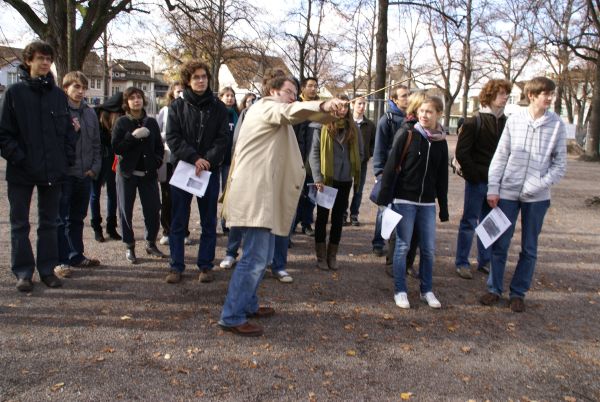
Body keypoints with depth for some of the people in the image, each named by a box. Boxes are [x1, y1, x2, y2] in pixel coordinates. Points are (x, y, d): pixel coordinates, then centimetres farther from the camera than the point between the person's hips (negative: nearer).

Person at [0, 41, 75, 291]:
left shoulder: (59, 95, 7)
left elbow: (68, 130, 10)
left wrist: (67, 158, 0)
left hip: (53, 171, 3)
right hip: (21, 172, -2)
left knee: (49, 223, 11)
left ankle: (47, 269, 22)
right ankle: (23, 272, 16)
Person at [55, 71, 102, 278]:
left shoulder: (90, 113, 11)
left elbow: (96, 143, 14)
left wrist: (95, 167, 5)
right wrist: (70, 131, -22)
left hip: (85, 175, 6)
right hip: (63, 173, -6)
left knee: (77, 218, 15)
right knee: (61, 219, 0)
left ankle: (76, 255, 26)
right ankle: (61, 260, 7)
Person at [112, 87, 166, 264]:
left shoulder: (151, 122, 8)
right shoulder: (121, 122, 1)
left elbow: (160, 147, 12)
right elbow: (116, 147, -8)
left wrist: (156, 162, -5)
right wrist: (133, 136, -19)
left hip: (148, 173, 2)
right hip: (127, 173, -2)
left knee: (153, 209, 0)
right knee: (126, 210, 1)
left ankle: (151, 243, 17)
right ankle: (130, 246, 14)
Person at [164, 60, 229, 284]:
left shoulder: (218, 107, 6)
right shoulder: (177, 106, 5)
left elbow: (223, 138, -1)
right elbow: (172, 137, -4)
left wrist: (208, 160, -16)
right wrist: (194, 158, -16)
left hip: (210, 170, 0)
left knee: (209, 222, 6)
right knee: (178, 222, 4)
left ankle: (205, 265, 18)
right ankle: (176, 266, 14)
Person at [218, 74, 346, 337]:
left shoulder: (271, 114, 32)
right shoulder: (267, 107, -3)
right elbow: (290, 111, -25)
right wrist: (322, 106, -40)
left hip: (264, 193, 11)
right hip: (255, 193, -11)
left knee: (262, 255, 15)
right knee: (255, 258, -13)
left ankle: (247, 304, 26)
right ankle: (232, 317, -6)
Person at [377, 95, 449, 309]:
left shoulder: (441, 142, 6)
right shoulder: (407, 135, -6)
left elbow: (442, 177, 12)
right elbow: (391, 167, -8)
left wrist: (444, 207, 13)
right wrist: (384, 197, -12)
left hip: (427, 203, 4)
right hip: (404, 200, -4)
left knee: (429, 249, 8)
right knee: (403, 246, 2)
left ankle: (427, 290, 23)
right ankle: (400, 290, 14)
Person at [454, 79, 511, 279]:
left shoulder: (506, 123, 6)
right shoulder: (474, 123, -7)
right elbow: (461, 152, -9)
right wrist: (474, 175, -11)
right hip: (477, 181, -5)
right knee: (469, 222, 4)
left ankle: (485, 261, 26)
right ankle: (461, 262, 14)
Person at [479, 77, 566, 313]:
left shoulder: (557, 125, -1)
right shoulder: (514, 120, -1)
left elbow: (560, 164, 0)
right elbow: (500, 156, 1)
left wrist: (540, 184, -14)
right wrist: (493, 188, -3)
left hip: (537, 197, 0)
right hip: (508, 192, 0)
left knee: (529, 248, 10)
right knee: (500, 244, 6)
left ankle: (518, 293, 24)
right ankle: (494, 289, 22)